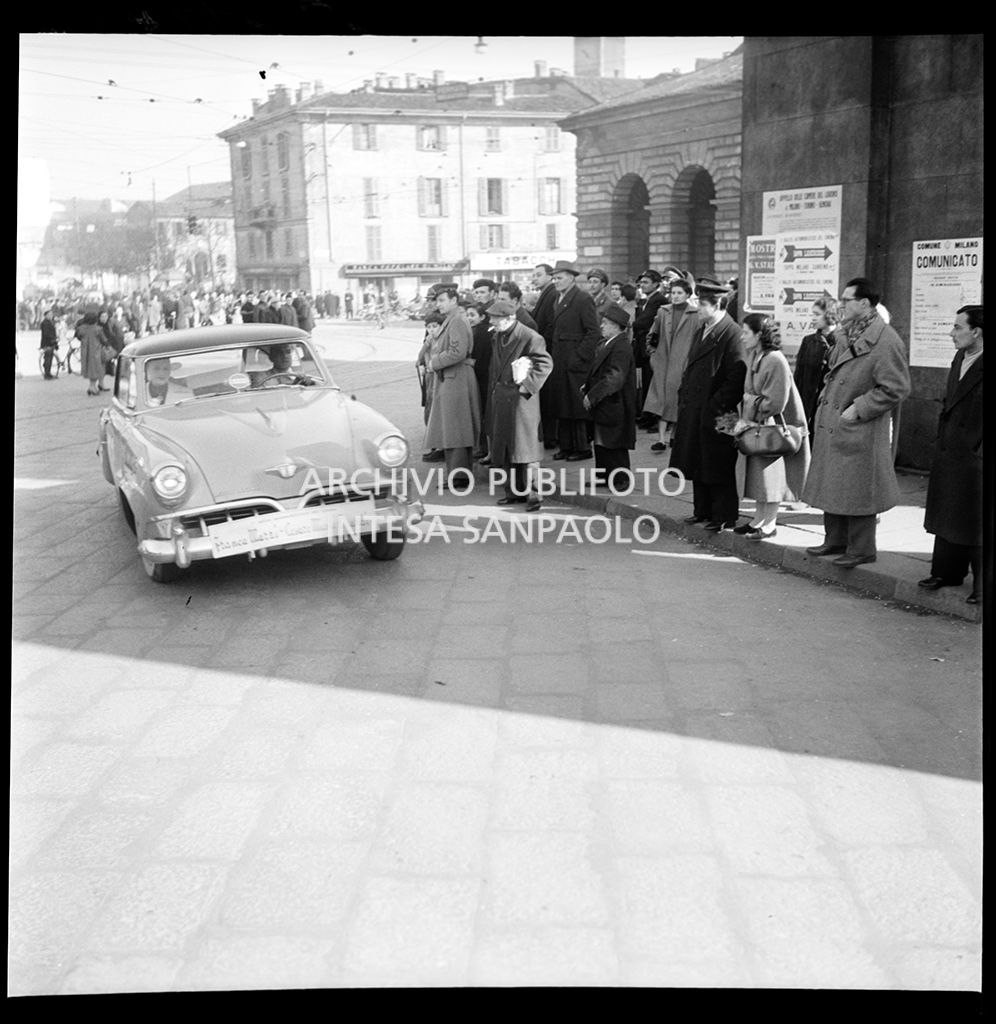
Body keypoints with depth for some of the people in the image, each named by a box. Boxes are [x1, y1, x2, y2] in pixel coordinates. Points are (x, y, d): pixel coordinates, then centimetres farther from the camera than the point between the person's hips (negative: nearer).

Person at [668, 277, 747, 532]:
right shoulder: (701, 330, 14)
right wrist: (683, 396, 12)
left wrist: (716, 405, -18)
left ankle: (725, 517, 8)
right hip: (693, 410, 9)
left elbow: (737, 377, -18)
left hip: (716, 413, -9)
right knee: (697, 464, 14)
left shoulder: (731, 333, -14)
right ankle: (703, 510, 25)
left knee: (719, 467, -1)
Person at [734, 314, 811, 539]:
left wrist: (750, 400, -12)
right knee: (759, 475, 14)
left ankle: (769, 524, 10)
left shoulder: (775, 362, -22)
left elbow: (775, 403, -22)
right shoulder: (753, 357, 6)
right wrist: (748, 399, 1)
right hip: (756, 426, 8)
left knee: (771, 478, 1)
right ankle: (759, 520, 24)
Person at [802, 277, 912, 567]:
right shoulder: (845, 335, 9)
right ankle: (835, 540, 29)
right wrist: (825, 400, 10)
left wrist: (858, 409, -17)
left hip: (859, 432, -8)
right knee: (831, 486, 16)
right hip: (830, 426, 9)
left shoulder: (886, 342, -17)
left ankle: (861, 549, 13)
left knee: (856, 492, 1)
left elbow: (895, 389, -18)